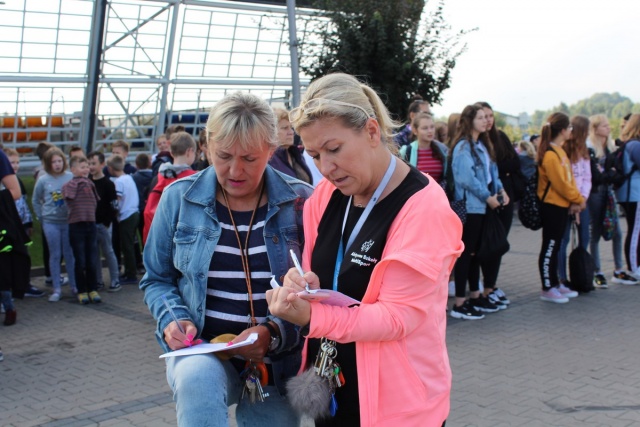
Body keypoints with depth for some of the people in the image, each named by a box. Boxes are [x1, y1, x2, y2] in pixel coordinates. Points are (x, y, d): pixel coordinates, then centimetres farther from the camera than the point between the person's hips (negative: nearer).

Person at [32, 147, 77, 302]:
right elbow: (35, 200, 9)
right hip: (50, 223, 0)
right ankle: (56, 289, 11)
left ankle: (74, 285, 20)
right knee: (55, 255, 5)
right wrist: (42, 217, 6)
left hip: (68, 221, 0)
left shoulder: (71, 177, -6)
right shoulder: (43, 180, -3)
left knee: (70, 254, 9)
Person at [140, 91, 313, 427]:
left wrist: (274, 333, -17)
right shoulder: (178, 198, 0)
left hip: (278, 362, 1)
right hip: (201, 350, -1)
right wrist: (173, 318, -9)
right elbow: (157, 280, 11)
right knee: (196, 379, -34)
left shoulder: (300, 202, -3)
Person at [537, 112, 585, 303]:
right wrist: (578, 199, -8)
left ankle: (555, 284, 24)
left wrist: (576, 199, 2)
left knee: (555, 246, 15)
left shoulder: (559, 151, 13)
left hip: (561, 205, 10)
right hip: (552, 206, -10)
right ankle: (547, 289, 3)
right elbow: (560, 183, -20)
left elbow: (568, 179, 13)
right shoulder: (550, 154, -18)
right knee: (549, 247, -3)